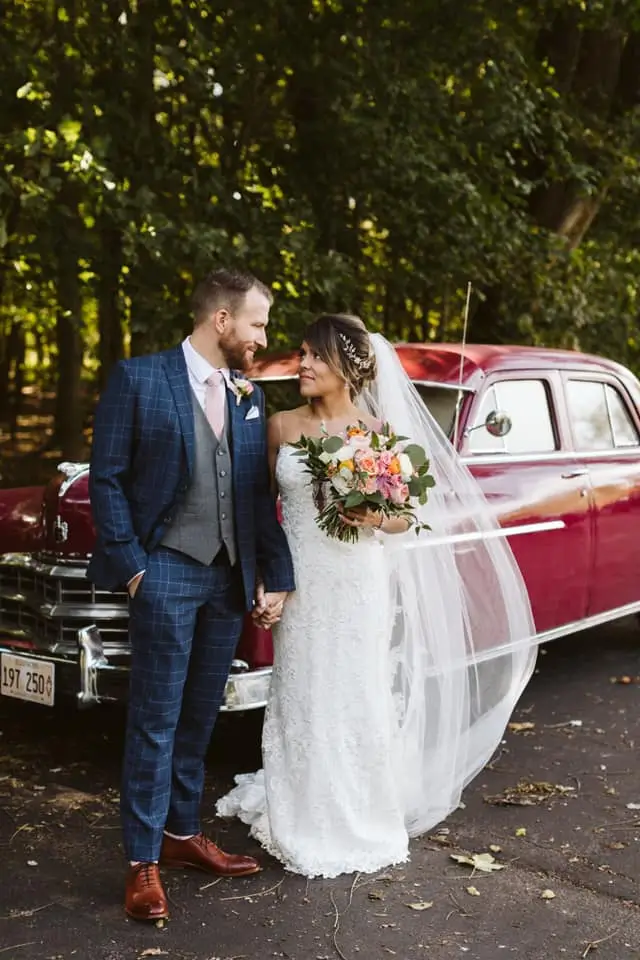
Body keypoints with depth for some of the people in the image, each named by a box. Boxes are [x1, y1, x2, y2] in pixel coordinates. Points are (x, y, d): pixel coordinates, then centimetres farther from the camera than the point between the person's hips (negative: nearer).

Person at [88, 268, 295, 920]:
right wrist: (130, 566, -11)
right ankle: (142, 861, 11)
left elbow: (259, 495, 11)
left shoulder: (249, 397, 10)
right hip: (167, 572, -5)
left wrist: (275, 575, 6)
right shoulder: (139, 379, -6)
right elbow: (106, 478, -6)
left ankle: (182, 834, 28)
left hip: (230, 576, 5)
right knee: (155, 722, 0)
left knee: (199, 718, 14)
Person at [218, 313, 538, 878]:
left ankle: (355, 823, 24)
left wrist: (377, 519, -21)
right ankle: (301, 817, 26)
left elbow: (407, 517, 0)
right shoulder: (282, 426, 2)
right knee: (300, 701, 9)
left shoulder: (378, 432, -5)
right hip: (299, 584, 2)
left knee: (354, 703, 6)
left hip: (358, 587, -2)